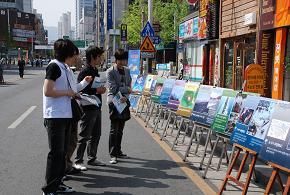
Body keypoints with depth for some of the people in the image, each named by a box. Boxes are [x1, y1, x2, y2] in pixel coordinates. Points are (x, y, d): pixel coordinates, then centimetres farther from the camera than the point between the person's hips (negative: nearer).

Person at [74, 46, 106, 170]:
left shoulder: (95, 71, 15)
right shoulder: (85, 71, -14)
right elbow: (79, 90, -19)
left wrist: (101, 89, 6)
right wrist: (96, 91, -20)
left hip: (97, 107, 9)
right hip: (88, 108, -9)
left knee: (96, 135, 15)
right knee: (84, 136, -2)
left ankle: (92, 158, 26)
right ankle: (78, 161, 8)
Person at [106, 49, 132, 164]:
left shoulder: (127, 71, 12)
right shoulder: (110, 72, -5)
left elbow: (129, 87, 8)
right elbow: (113, 88, -14)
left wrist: (126, 97, -10)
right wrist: (127, 89, -6)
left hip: (124, 102, 6)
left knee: (120, 129, 12)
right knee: (114, 130, -6)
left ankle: (118, 151, 23)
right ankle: (113, 155, -2)